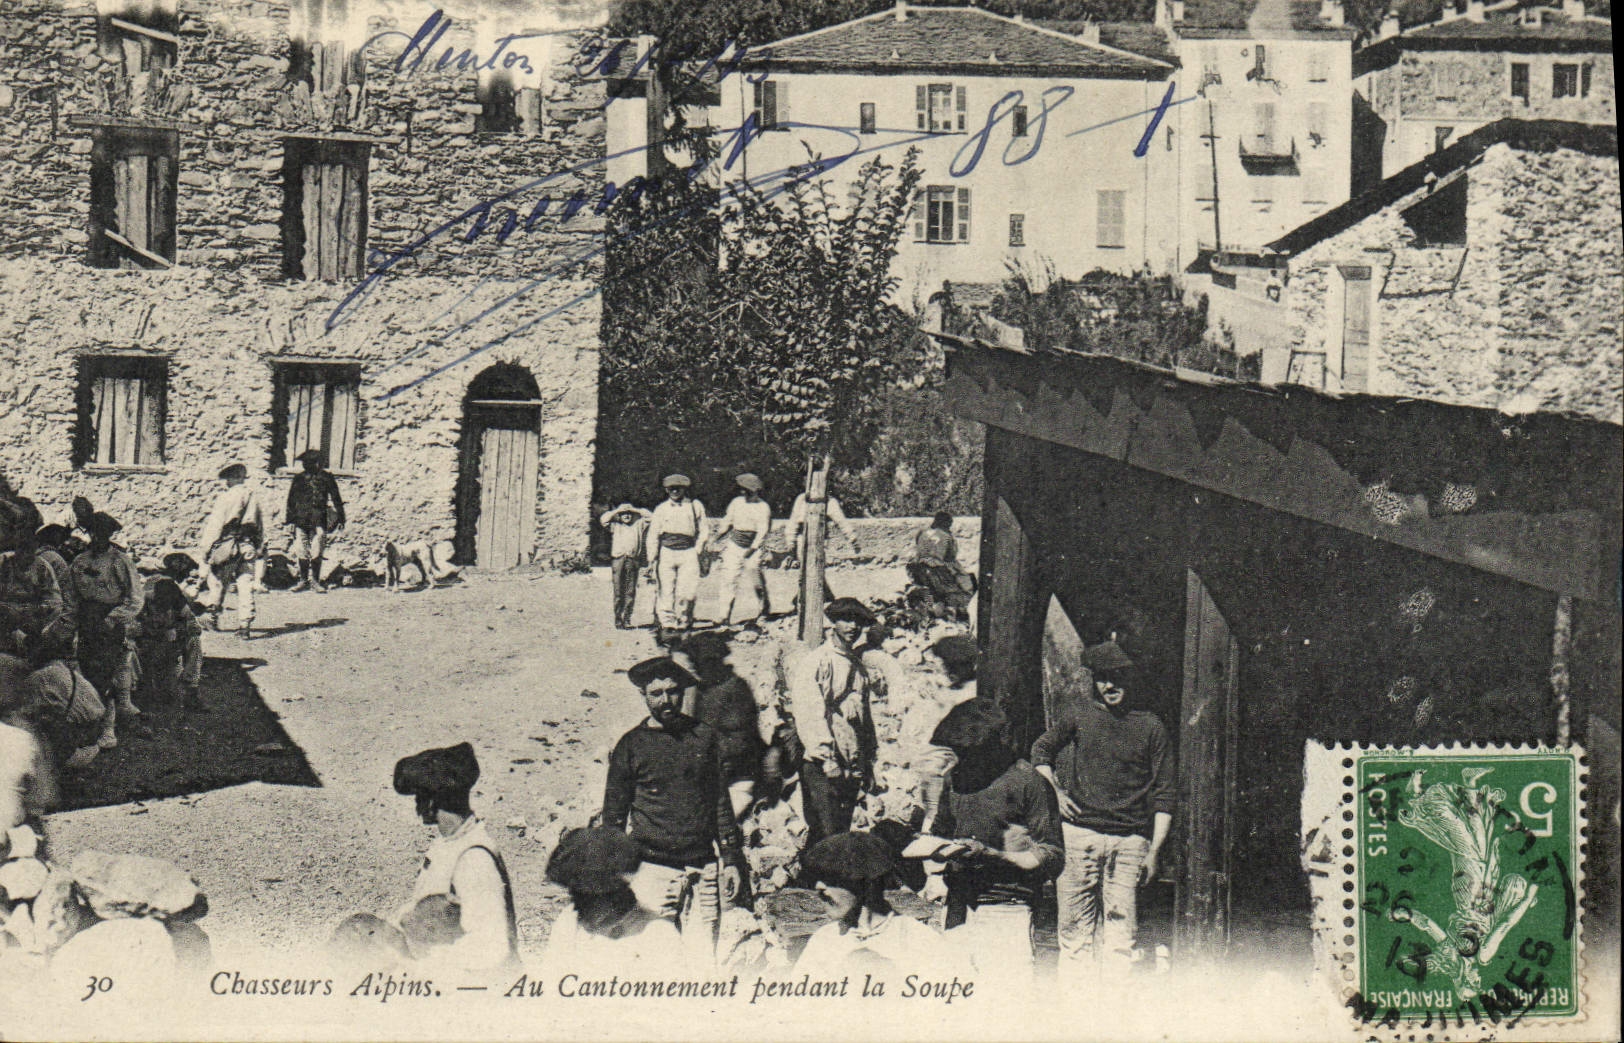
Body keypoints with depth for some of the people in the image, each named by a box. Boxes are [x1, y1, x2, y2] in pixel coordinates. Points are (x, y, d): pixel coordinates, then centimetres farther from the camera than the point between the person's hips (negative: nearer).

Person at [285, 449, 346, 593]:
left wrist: (340, 517, 5)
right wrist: (290, 519, 11)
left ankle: (315, 580, 4)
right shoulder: (299, 478, 13)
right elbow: (291, 500, 17)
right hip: (301, 519, 2)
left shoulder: (326, 477, 7)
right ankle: (303, 580, 12)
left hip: (319, 519, -2)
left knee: (316, 552, -5)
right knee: (302, 552, 2)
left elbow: (336, 498, 9)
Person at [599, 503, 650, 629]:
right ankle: (618, 620, -2)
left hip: (633, 561, 1)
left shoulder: (638, 525, 20)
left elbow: (649, 516, 15)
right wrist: (617, 511, 5)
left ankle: (627, 619, 2)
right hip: (618, 560, -1)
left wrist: (635, 510, 13)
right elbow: (603, 520, 4)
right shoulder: (615, 526, 17)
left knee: (631, 592, -2)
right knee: (618, 592, -4)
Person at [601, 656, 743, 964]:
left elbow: (721, 801, 15)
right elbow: (614, 814, 8)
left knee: (704, 957, -4)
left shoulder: (704, 737, 9)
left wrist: (731, 859, 11)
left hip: (703, 869, 2)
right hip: (653, 870, -1)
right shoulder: (631, 745, 4)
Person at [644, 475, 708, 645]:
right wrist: (652, 559, 5)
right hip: (666, 553, 1)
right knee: (667, 590, -6)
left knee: (687, 592, -10)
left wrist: (699, 549, 1)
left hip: (688, 553, -1)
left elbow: (702, 531, 14)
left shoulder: (696, 506, 9)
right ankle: (667, 625, -5)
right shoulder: (661, 509, 10)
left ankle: (682, 623, 6)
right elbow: (653, 535, 11)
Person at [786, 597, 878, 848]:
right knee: (826, 835, -13)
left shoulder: (857, 665, 20)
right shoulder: (815, 662, -5)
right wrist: (826, 758, -21)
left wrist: (868, 760, 21)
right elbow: (808, 714, -14)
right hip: (821, 766, -7)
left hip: (852, 768, 7)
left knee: (842, 833, 7)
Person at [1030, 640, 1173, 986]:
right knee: (1076, 924, -1)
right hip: (1080, 833, 0)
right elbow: (1041, 750, 23)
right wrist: (1055, 791, 6)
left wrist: (1154, 851, 2)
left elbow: (1163, 795, 8)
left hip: (1130, 841, 0)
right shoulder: (1077, 713, 8)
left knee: (1120, 924, -4)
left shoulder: (1150, 726, 7)